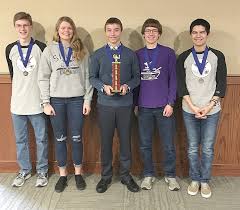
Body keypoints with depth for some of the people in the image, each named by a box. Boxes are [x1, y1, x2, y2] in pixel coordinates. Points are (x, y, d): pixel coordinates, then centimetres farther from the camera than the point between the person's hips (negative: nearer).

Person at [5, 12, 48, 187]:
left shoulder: (41, 48, -6)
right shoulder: (10, 49, 4)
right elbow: (13, 74, 15)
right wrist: (21, 90, 14)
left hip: (37, 103, -3)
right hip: (17, 103, 3)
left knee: (41, 139, 7)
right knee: (20, 140, 13)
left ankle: (42, 171, 24)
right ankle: (24, 170, 30)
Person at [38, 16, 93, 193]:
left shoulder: (81, 51, 5)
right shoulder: (50, 50, 3)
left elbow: (87, 77, 4)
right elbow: (43, 78, 1)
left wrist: (88, 100, -2)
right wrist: (46, 102, -4)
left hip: (77, 99, 0)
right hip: (56, 100, 0)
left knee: (77, 138, 6)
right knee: (60, 139, 8)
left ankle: (78, 173, 23)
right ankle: (63, 174, 23)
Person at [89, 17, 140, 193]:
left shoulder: (130, 54, 4)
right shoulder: (98, 54, 5)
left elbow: (136, 77, 6)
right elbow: (92, 77, 6)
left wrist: (128, 86, -13)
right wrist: (103, 87, -12)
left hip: (125, 104, 0)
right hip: (105, 104, 0)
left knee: (125, 139, 8)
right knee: (106, 140, 8)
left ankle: (126, 174, 25)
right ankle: (106, 175, 24)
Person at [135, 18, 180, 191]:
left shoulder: (168, 53, 2)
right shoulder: (137, 55, 8)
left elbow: (173, 79, -1)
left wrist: (170, 103, -8)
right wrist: (134, 103, 5)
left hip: (164, 106, -1)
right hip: (144, 107, 2)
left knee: (169, 145, 6)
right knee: (145, 144, 8)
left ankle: (171, 175, 24)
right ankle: (149, 175, 25)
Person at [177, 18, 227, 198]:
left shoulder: (217, 56, 1)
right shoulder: (184, 57, 2)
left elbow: (221, 84, 0)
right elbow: (181, 85, -1)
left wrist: (209, 106, -10)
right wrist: (193, 107, -10)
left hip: (211, 110, 0)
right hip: (189, 110, 0)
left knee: (208, 148, 5)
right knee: (193, 148, 9)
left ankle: (205, 181, 23)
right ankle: (195, 180, 26)